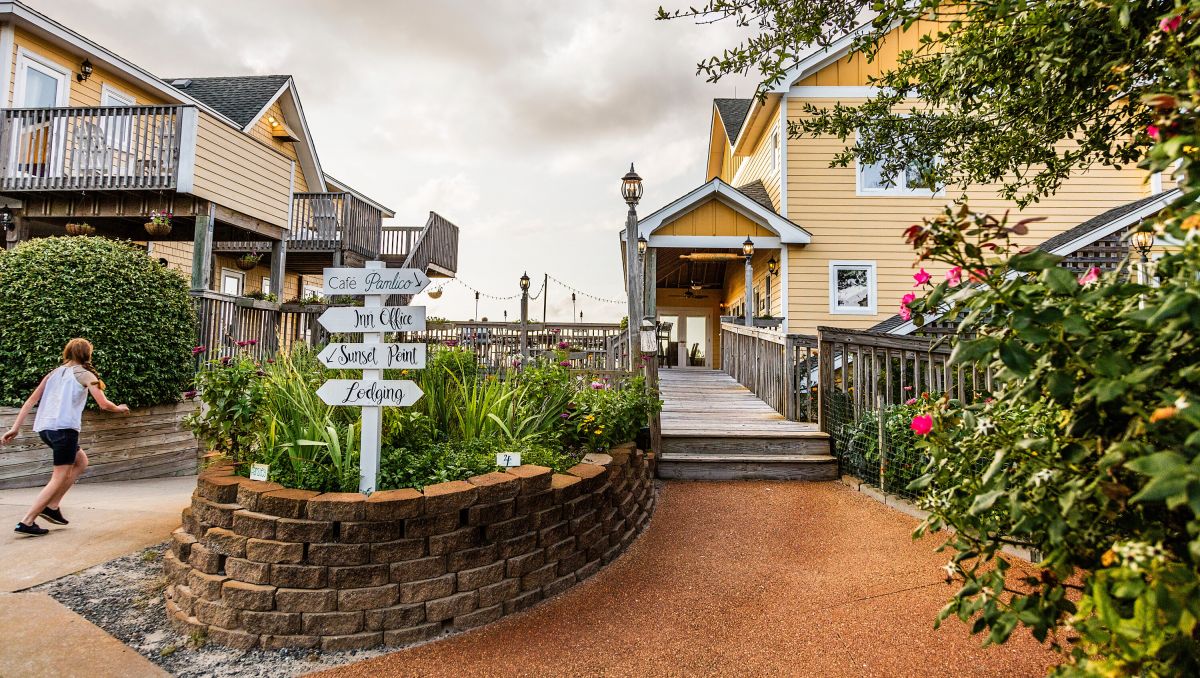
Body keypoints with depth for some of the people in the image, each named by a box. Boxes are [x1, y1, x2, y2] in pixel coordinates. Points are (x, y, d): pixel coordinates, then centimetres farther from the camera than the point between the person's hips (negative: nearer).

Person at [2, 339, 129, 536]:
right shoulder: (85, 374, 0)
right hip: (64, 428, -7)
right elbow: (104, 404, -5)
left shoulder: (55, 373, 18)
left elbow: (31, 400, 13)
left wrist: (15, 428, 13)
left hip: (44, 427, 7)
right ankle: (26, 522, -3)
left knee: (81, 462, 22)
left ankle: (51, 506, 16)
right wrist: (119, 408, 16)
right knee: (60, 478, 2)